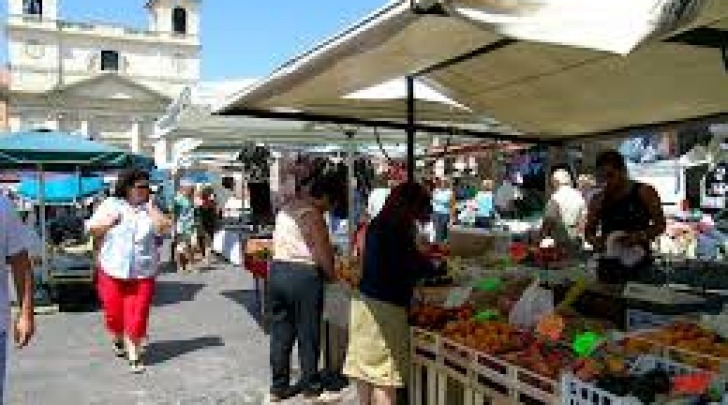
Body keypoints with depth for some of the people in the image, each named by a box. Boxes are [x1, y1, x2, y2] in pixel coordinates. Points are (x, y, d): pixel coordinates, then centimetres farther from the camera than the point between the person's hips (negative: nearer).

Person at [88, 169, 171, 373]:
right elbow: (92, 229, 5)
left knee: (137, 316, -2)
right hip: (113, 270, 0)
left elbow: (165, 227, -7)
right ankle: (117, 339, 41)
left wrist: (150, 207, -8)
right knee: (114, 311, 10)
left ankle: (134, 354, 8)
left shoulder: (150, 207, 5)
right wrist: (111, 221, -10)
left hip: (143, 272, 0)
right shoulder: (111, 204, 4)